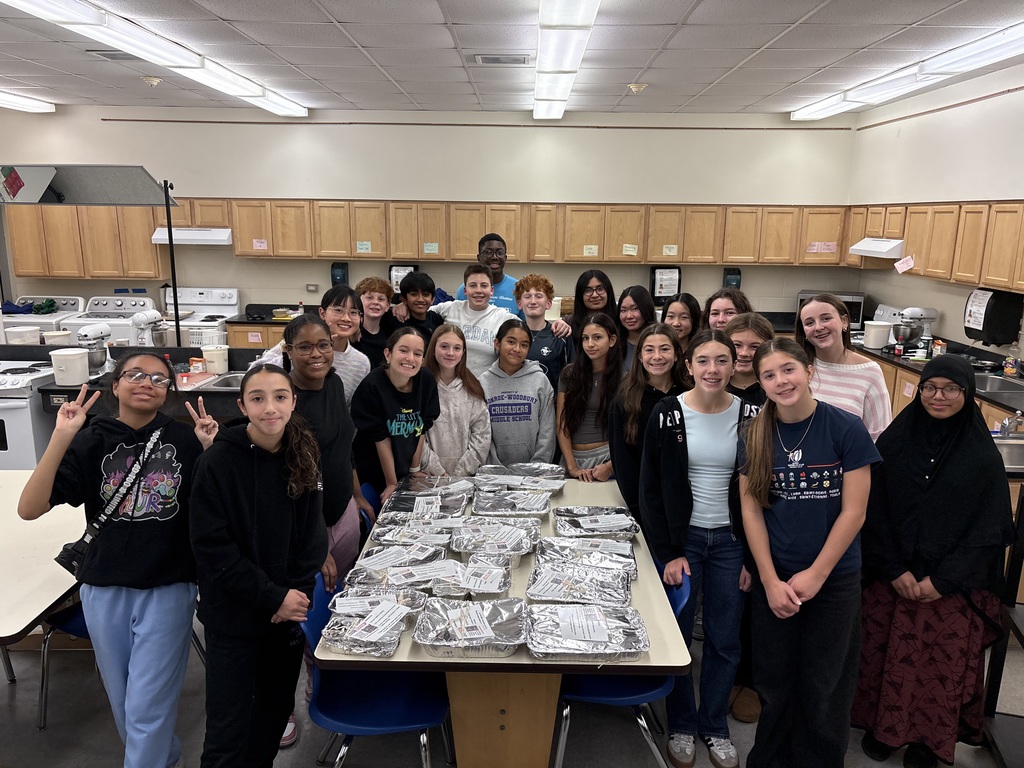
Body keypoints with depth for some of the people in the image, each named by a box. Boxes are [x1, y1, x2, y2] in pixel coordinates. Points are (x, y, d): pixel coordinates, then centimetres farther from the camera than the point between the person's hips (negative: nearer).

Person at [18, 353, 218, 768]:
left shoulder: (185, 440, -7)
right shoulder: (91, 441, -5)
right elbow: (29, 509, -15)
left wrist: (212, 451, -21)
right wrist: (61, 438, -23)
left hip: (168, 588, -3)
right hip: (104, 589, 3)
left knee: (148, 707, 2)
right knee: (122, 701, 20)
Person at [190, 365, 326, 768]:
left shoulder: (303, 457, -2)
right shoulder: (218, 461, -15)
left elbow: (311, 533, 4)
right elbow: (211, 548, -16)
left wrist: (298, 592, -8)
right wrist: (272, 597, -17)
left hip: (289, 610, 4)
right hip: (234, 615, -4)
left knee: (277, 705, 18)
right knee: (229, 729, 3)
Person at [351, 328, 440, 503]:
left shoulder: (427, 381, -10)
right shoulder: (372, 386, -22)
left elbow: (422, 429, -2)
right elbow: (381, 439, -17)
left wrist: (415, 469, 3)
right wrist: (392, 483, -12)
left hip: (407, 473, 4)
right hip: (373, 476, -4)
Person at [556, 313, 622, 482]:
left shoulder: (623, 379, -4)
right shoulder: (569, 374, 2)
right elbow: (562, 424, 0)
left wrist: (609, 467, -15)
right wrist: (572, 467, -8)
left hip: (607, 457, -2)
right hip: (572, 457, 2)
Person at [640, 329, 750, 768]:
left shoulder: (748, 415, -4)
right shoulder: (668, 413, -8)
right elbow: (650, 489, -5)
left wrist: (753, 557, -1)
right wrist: (668, 552, -8)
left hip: (730, 541, 1)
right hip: (681, 538, -1)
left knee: (725, 640, 11)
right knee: (677, 636, 9)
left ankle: (715, 726, 33)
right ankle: (681, 725, 31)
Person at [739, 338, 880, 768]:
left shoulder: (846, 429, -12)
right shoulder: (755, 436, -3)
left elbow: (853, 512, -11)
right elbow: (751, 509, -2)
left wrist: (814, 576, -10)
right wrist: (771, 581, -8)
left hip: (835, 579, -2)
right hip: (774, 578, 2)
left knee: (824, 686, 10)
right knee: (775, 682, 13)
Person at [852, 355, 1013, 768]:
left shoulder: (983, 455, -5)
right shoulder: (894, 441, -3)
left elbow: (988, 527, -6)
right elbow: (875, 512, -2)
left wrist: (943, 580, -11)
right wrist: (895, 569, -9)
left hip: (954, 585, -1)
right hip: (890, 575, 1)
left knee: (942, 661, 8)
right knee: (886, 653, 10)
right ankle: (882, 725, 30)